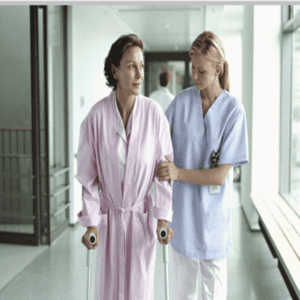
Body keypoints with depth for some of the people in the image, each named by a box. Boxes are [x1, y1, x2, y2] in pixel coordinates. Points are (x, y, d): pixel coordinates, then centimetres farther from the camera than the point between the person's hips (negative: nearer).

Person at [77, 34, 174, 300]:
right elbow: (88, 173, -6)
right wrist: (90, 222, -7)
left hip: (142, 214, 0)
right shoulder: (97, 115, -13)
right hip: (109, 215, 0)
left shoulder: (154, 112, -12)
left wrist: (163, 217, -9)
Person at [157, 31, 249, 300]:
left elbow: (220, 175, -15)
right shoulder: (181, 102, -4)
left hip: (213, 213, -2)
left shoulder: (234, 111, -12)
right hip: (181, 209, 3)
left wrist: (178, 173, -27)